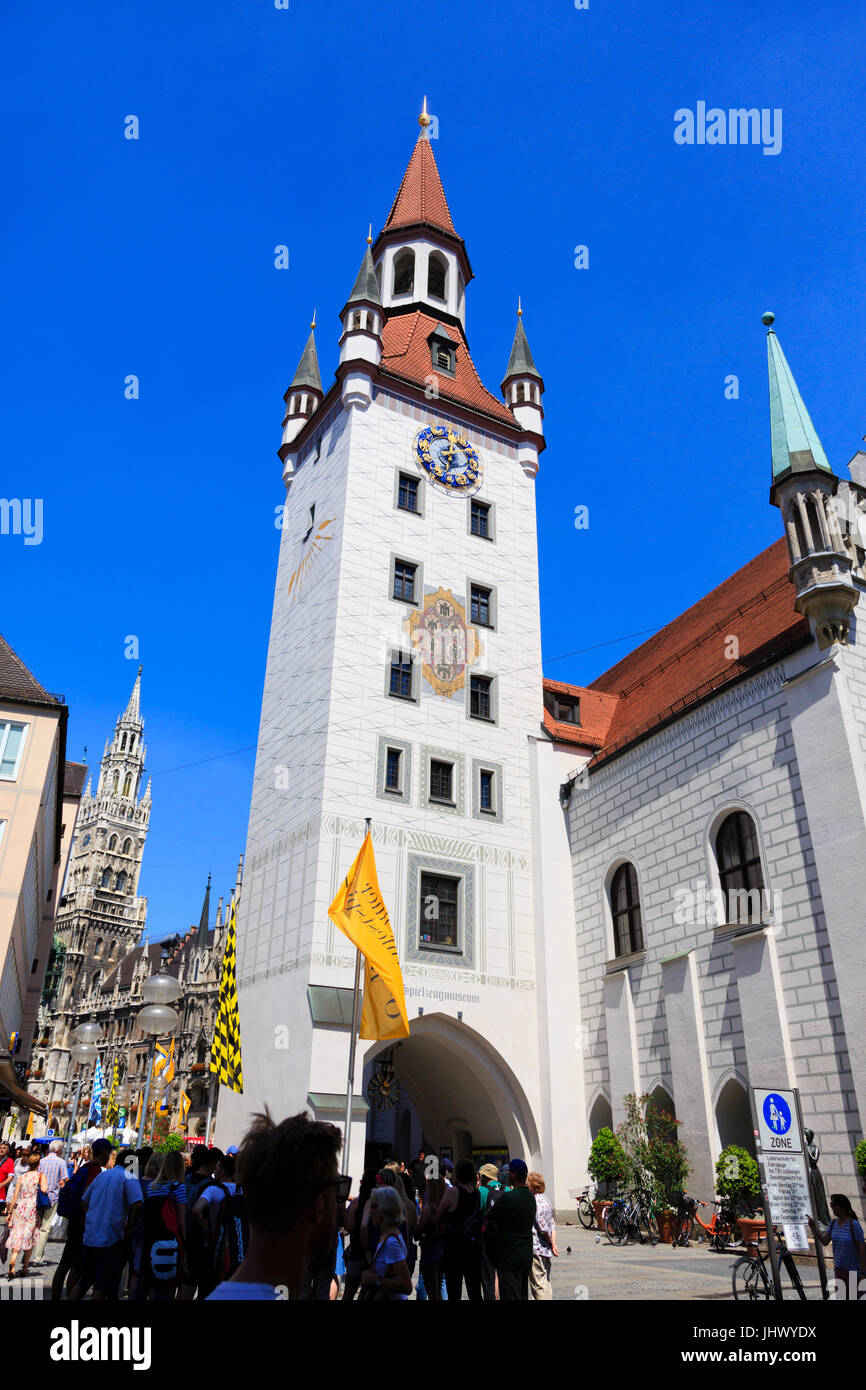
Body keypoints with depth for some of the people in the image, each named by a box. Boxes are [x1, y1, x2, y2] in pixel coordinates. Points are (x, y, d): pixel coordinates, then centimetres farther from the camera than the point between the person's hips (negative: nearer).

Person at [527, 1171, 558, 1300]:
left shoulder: (537, 1202, -18)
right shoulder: (546, 1199, 12)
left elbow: (543, 1228, -20)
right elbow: (553, 1225, 13)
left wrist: (550, 1243, -6)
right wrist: (553, 1243, 6)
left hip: (537, 1249, -10)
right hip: (546, 1249, 10)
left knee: (538, 1284, -3)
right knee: (546, 1282, 18)